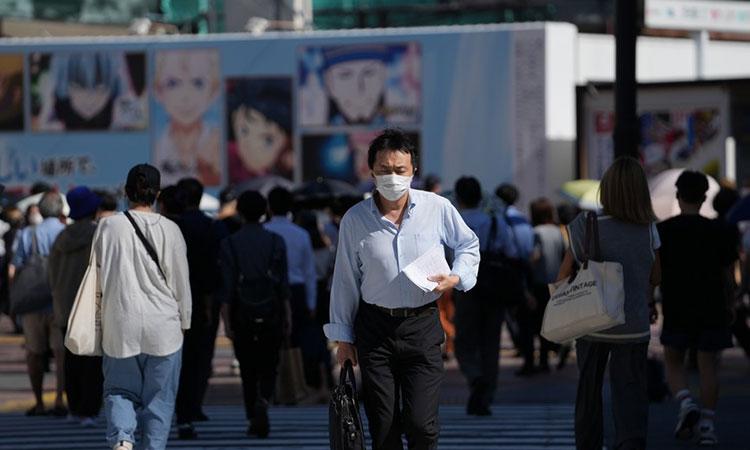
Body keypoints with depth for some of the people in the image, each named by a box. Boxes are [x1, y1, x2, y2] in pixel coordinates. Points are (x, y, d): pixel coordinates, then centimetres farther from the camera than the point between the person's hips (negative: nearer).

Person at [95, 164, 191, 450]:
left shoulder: (109, 227, -3)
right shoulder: (169, 230, -3)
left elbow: (99, 275, 2)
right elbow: (181, 282, 2)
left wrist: (102, 320, 12)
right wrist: (184, 323, 14)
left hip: (120, 324, 0)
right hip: (163, 327, 0)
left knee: (119, 390, 11)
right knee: (160, 398, 9)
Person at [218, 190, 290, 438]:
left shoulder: (229, 244, -2)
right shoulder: (276, 242, -1)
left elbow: (227, 287, -5)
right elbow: (284, 284, -2)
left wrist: (227, 321, -4)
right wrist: (287, 317, 3)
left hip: (242, 315, 0)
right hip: (271, 314, 0)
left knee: (248, 369, 11)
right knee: (269, 367, 7)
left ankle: (253, 420, 10)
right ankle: (263, 401, -20)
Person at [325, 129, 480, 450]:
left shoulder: (437, 209, -2)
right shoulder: (355, 219, -1)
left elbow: (468, 245, 16)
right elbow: (345, 281, 6)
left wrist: (455, 277, -4)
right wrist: (343, 337, 8)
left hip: (422, 326, -1)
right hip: (374, 326, 1)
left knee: (421, 424, -10)